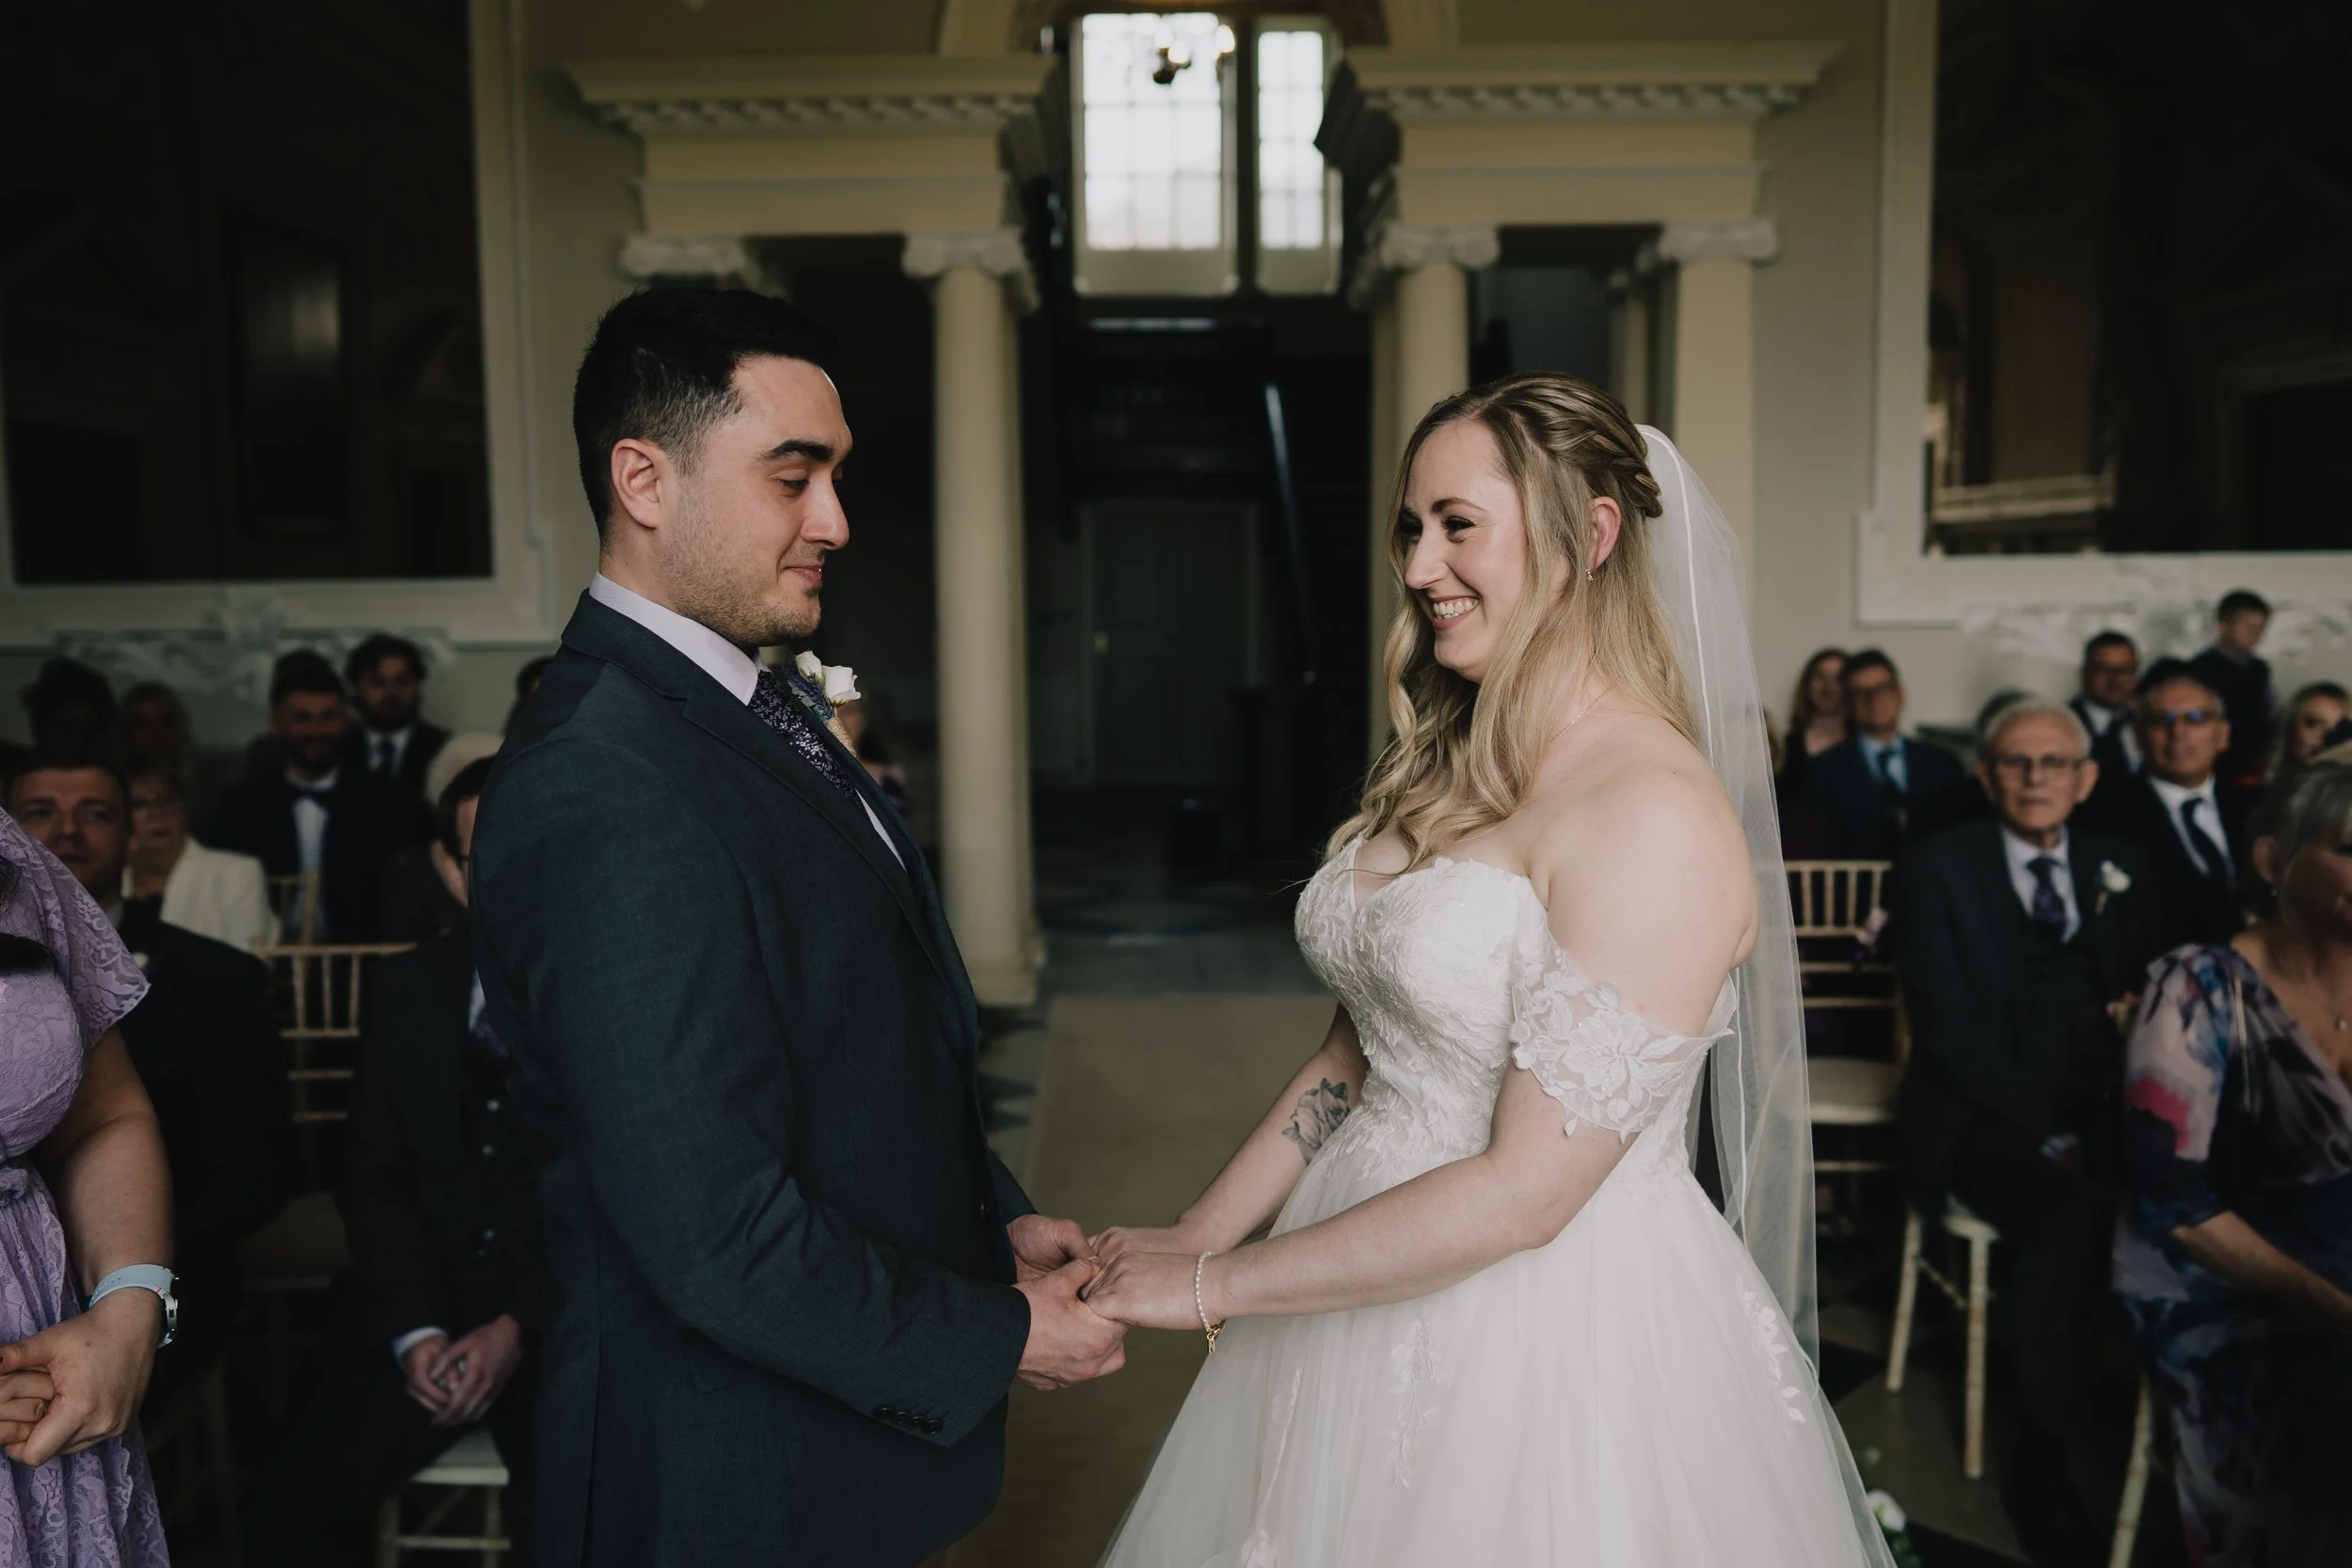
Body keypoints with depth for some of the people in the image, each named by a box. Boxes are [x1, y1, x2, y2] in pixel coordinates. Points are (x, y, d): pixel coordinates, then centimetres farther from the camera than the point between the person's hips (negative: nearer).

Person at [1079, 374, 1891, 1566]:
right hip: (1366, 1298, 7)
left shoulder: (1658, 813, -22)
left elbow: (1525, 1189, -24)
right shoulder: (1440, 773, 4)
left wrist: (1211, 1288, -17)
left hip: (1552, 1324, -7)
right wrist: (1192, 1235, 0)